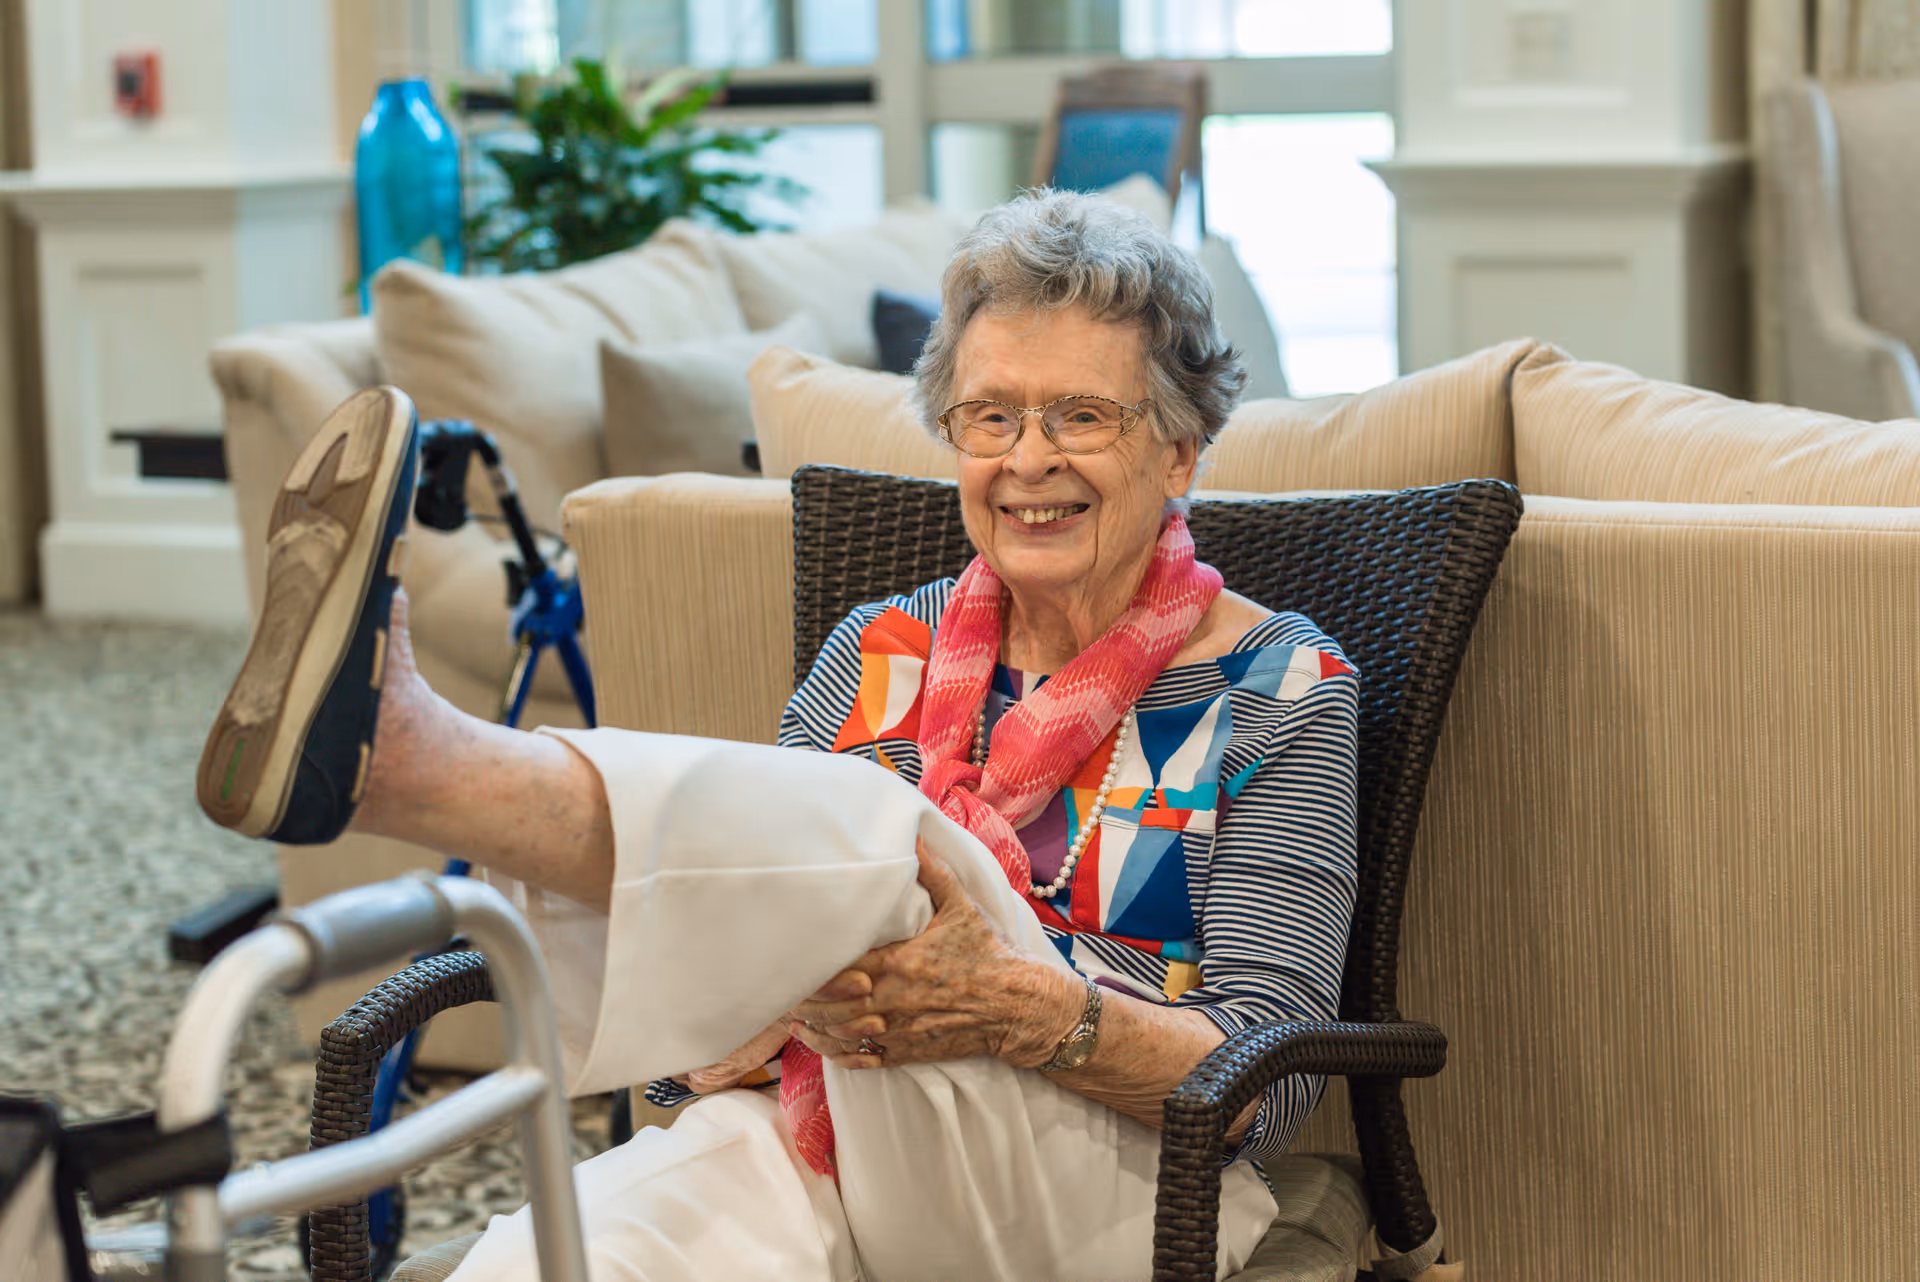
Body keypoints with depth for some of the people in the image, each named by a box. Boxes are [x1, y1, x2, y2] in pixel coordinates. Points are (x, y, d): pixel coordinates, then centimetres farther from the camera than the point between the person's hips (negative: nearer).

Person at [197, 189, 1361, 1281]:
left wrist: (1025, 1008, -24)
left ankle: (390, 751, -49)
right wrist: (788, 996, -13)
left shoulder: (1285, 688, 6)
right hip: (814, 1139, 4)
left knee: (864, 827, -33)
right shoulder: (883, 650, 17)